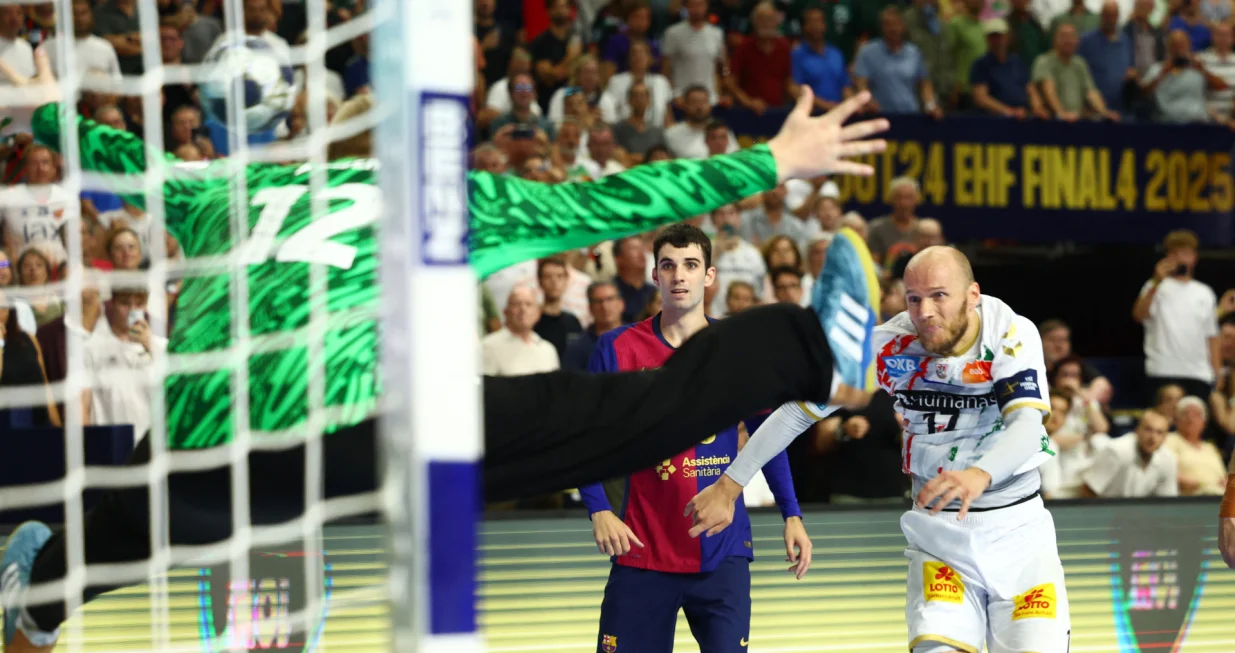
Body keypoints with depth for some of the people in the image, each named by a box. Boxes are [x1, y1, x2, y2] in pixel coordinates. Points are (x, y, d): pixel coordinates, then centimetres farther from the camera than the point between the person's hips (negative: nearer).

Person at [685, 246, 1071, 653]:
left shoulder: (1013, 335, -14)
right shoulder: (889, 347, -11)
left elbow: (1027, 426, -27)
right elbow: (798, 411, -3)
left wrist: (979, 475, -48)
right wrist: (728, 487, -4)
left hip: (1017, 526, 0)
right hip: (938, 531, 0)